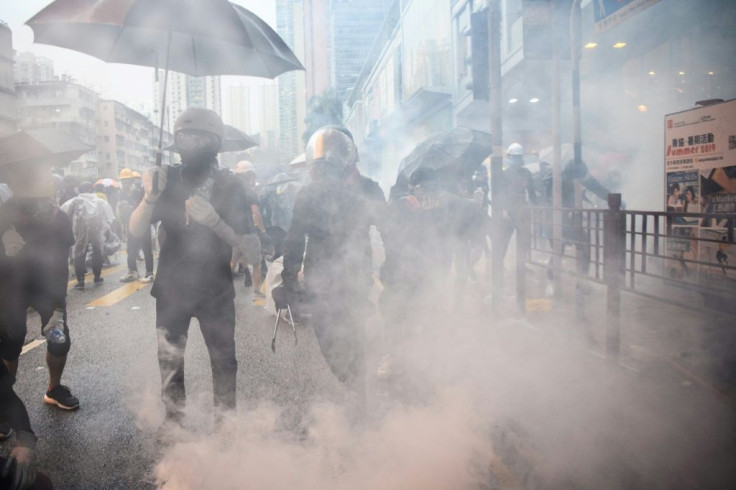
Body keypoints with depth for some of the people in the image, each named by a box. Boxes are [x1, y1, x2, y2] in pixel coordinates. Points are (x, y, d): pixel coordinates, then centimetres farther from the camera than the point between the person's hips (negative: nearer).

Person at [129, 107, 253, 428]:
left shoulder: (229, 185, -8)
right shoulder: (167, 179, -4)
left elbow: (242, 243, -12)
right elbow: (136, 230, -11)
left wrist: (213, 220, -31)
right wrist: (150, 197, -31)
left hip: (216, 289, -1)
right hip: (171, 287, 2)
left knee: (223, 356, 6)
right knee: (169, 357, 11)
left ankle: (225, 414, 23)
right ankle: (173, 414, 28)